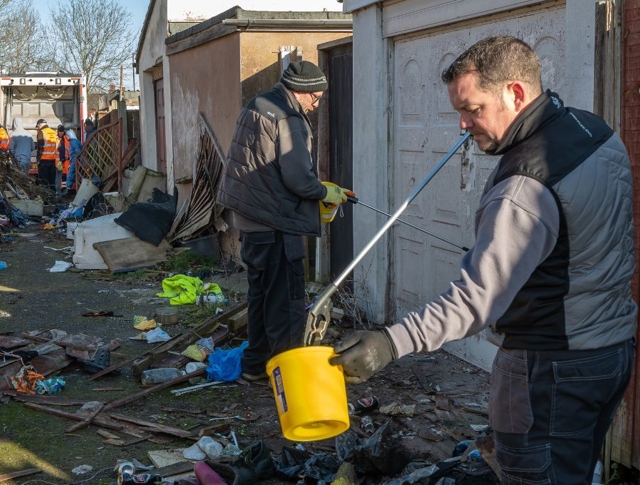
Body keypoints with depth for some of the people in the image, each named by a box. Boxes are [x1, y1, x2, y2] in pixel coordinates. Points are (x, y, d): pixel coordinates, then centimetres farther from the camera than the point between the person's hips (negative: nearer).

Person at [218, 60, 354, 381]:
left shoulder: (256, 108, 14)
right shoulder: (288, 119, -17)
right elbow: (298, 179, -21)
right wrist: (326, 193, -3)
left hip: (249, 221, 10)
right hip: (275, 226, -10)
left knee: (261, 295, 19)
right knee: (286, 303, -3)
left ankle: (255, 365, 28)